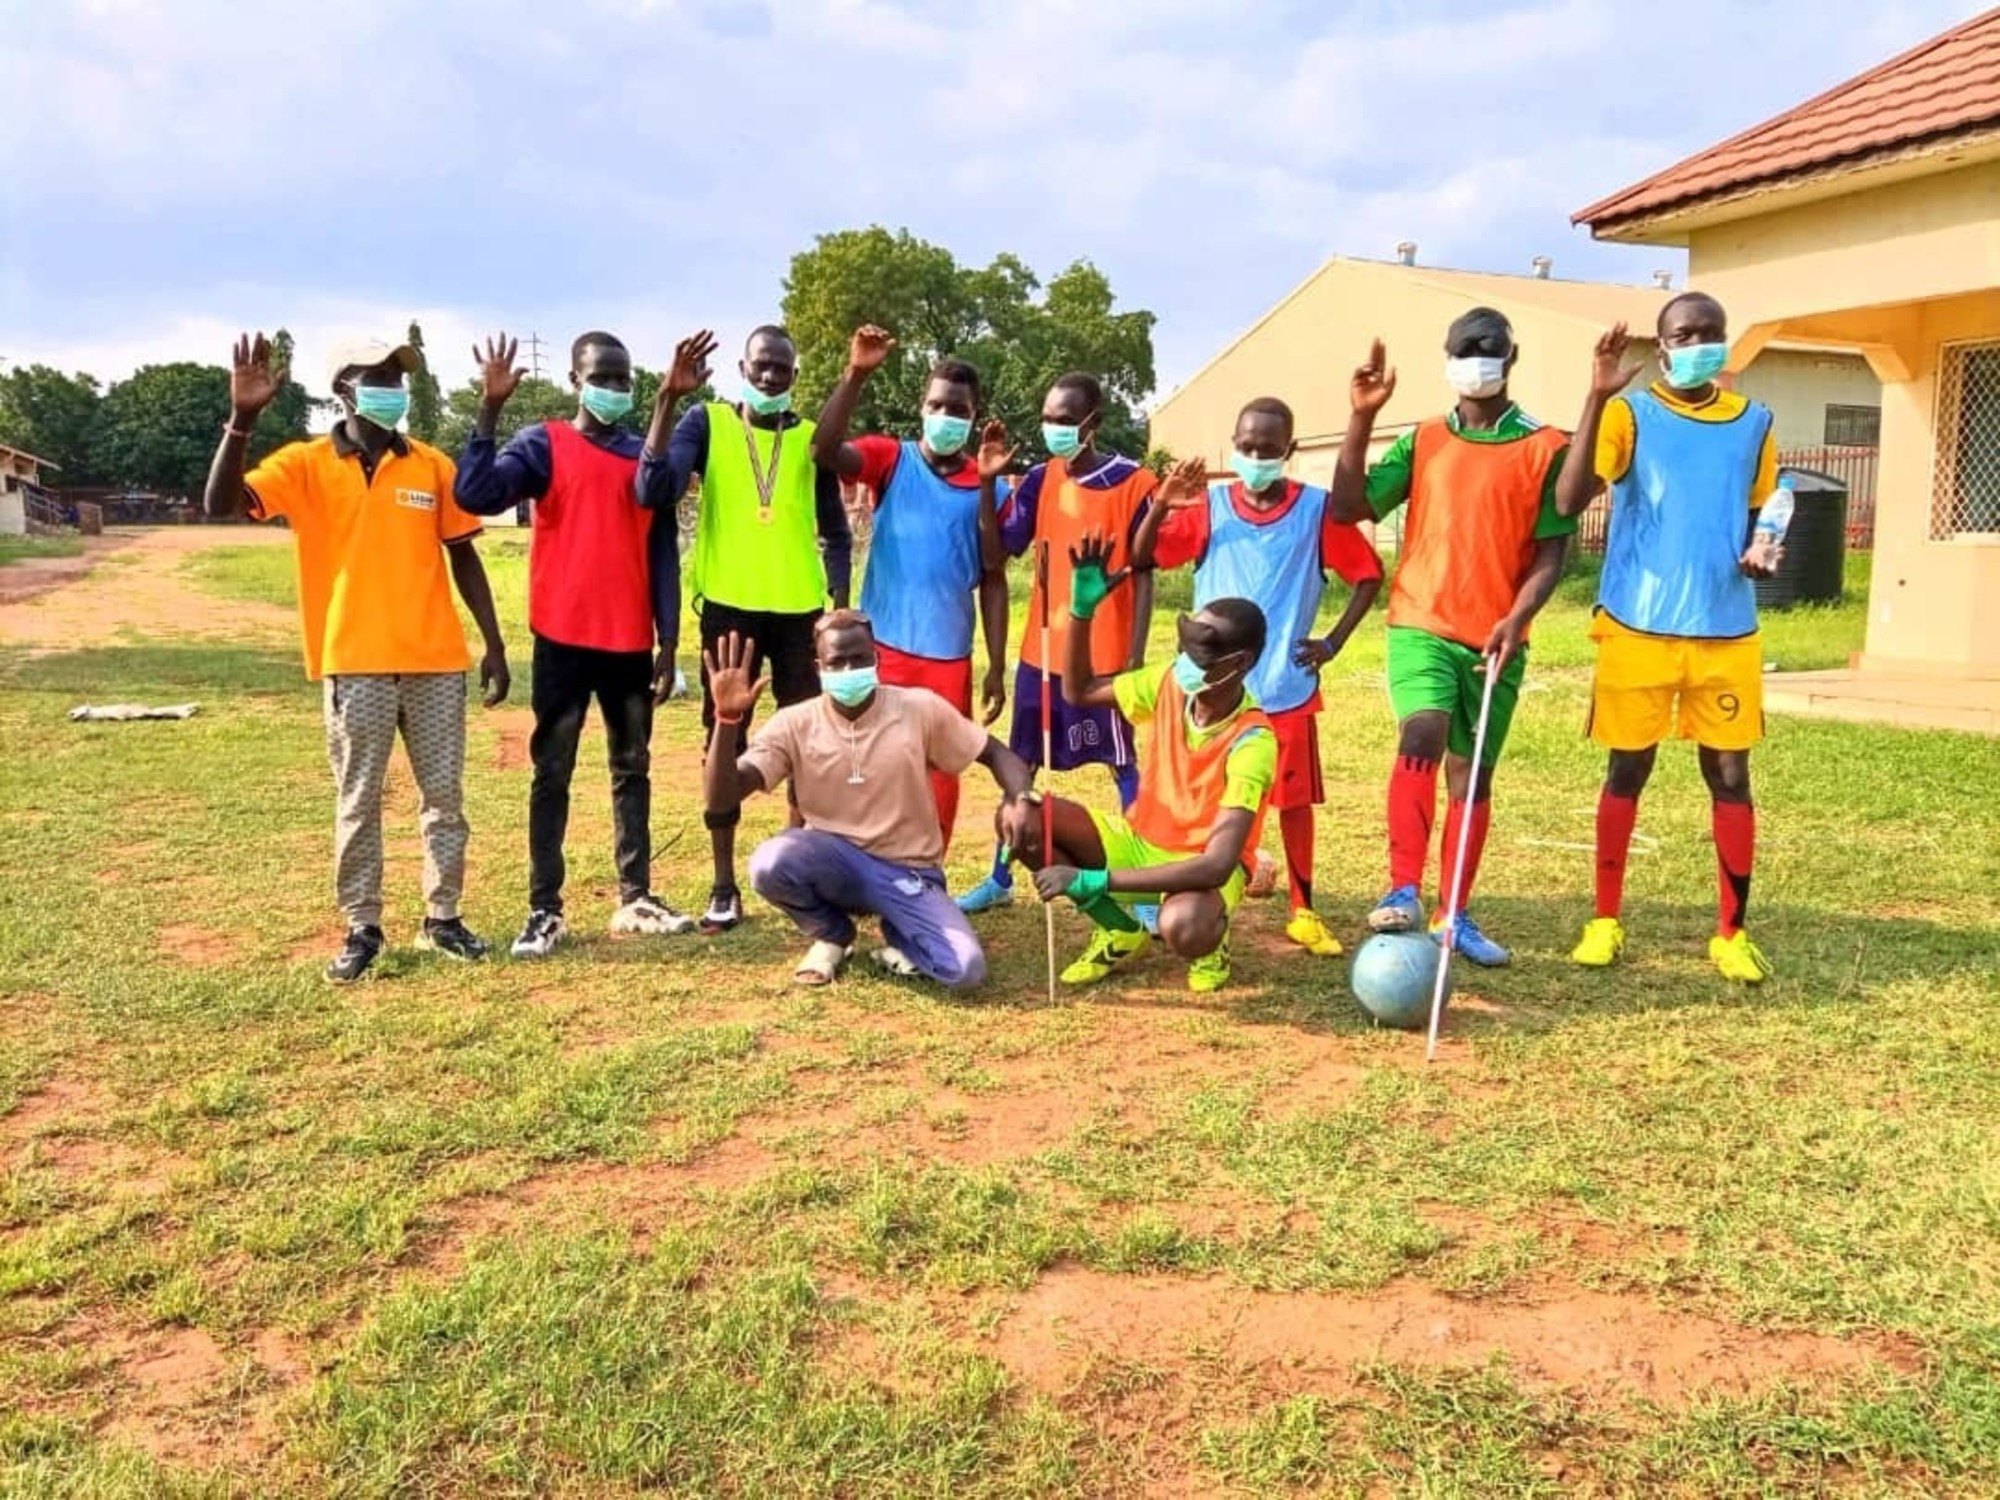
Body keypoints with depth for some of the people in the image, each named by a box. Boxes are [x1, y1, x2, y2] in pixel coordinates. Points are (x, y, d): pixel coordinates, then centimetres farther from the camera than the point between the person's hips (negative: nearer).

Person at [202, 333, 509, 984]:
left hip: (436, 660, 2)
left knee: (444, 794, 8)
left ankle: (443, 917, 20)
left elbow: (463, 558, 9)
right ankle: (362, 929, 16)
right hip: (354, 663, -2)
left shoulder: (433, 466, 6)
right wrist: (241, 418, -24)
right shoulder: (306, 465, 0)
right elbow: (220, 504, -13)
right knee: (358, 802, 5)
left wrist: (494, 643, 5)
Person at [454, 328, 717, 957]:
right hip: (563, 638, -4)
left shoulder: (645, 455, 9)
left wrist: (668, 642, 4)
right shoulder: (542, 444, -1)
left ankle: (635, 898, 19)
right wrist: (489, 408, -23)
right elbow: (475, 494, -17)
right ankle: (545, 910, 5)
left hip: (631, 641, 4)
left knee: (633, 769, 10)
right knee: (552, 773, 2)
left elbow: (662, 552, 9)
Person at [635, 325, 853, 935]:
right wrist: (668, 398, -20)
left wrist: (840, 609, 2)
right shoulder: (707, 422, 1)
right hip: (729, 606, -2)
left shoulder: (812, 437, 8)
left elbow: (835, 533, 12)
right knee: (725, 743, 4)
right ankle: (725, 887, 11)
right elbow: (654, 490, -16)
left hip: (799, 609, 2)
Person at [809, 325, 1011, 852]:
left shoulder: (989, 487, 3)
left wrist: (997, 669, 1)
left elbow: (993, 579, 4)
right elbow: (824, 451, -18)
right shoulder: (891, 459, 1)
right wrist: (855, 375, -28)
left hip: (950, 658, 2)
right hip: (881, 649, -1)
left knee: (940, 779, 10)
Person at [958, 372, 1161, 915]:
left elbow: (1144, 575, -7)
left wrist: (1135, 658, -11)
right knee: (1019, 762, 11)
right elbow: (999, 550, -3)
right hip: (1040, 649, 5)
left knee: (1124, 764, 6)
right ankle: (1000, 880, 23)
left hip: (1104, 654, -5)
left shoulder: (1134, 483, -8)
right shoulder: (1040, 479, 4)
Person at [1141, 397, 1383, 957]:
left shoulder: (1316, 509, -2)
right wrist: (1161, 506, -23)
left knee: (1295, 798, 7)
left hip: (1287, 685, 0)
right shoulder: (1208, 505, 1)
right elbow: (1144, 558, -7)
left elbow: (1368, 574, 6)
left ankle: (1303, 911, 19)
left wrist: (1333, 641, -1)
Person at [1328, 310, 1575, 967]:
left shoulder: (1545, 448, 2)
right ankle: (1403, 892, -25)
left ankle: (1452, 916, 17)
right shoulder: (1422, 441, 8)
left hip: (1496, 640, 1)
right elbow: (1348, 506, -1)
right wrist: (1362, 418, -8)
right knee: (1422, 737, -25)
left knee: (1473, 774, 7)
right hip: (1421, 625, -1)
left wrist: (1516, 618, -16)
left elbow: (1550, 551, -1)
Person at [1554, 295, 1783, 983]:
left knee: (1730, 774, 4)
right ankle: (1605, 920, 17)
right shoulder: (1631, 412, -2)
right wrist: (1596, 397, -25)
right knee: (1627, 770, 5)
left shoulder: (1752, 422, 9)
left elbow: (1758, 512, 20)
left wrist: (1760, 548, -4)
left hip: (1726, 631, 3)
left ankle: (1732, 932, 15)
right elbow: (1570, 500, -17)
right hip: (1638, 628, -3)